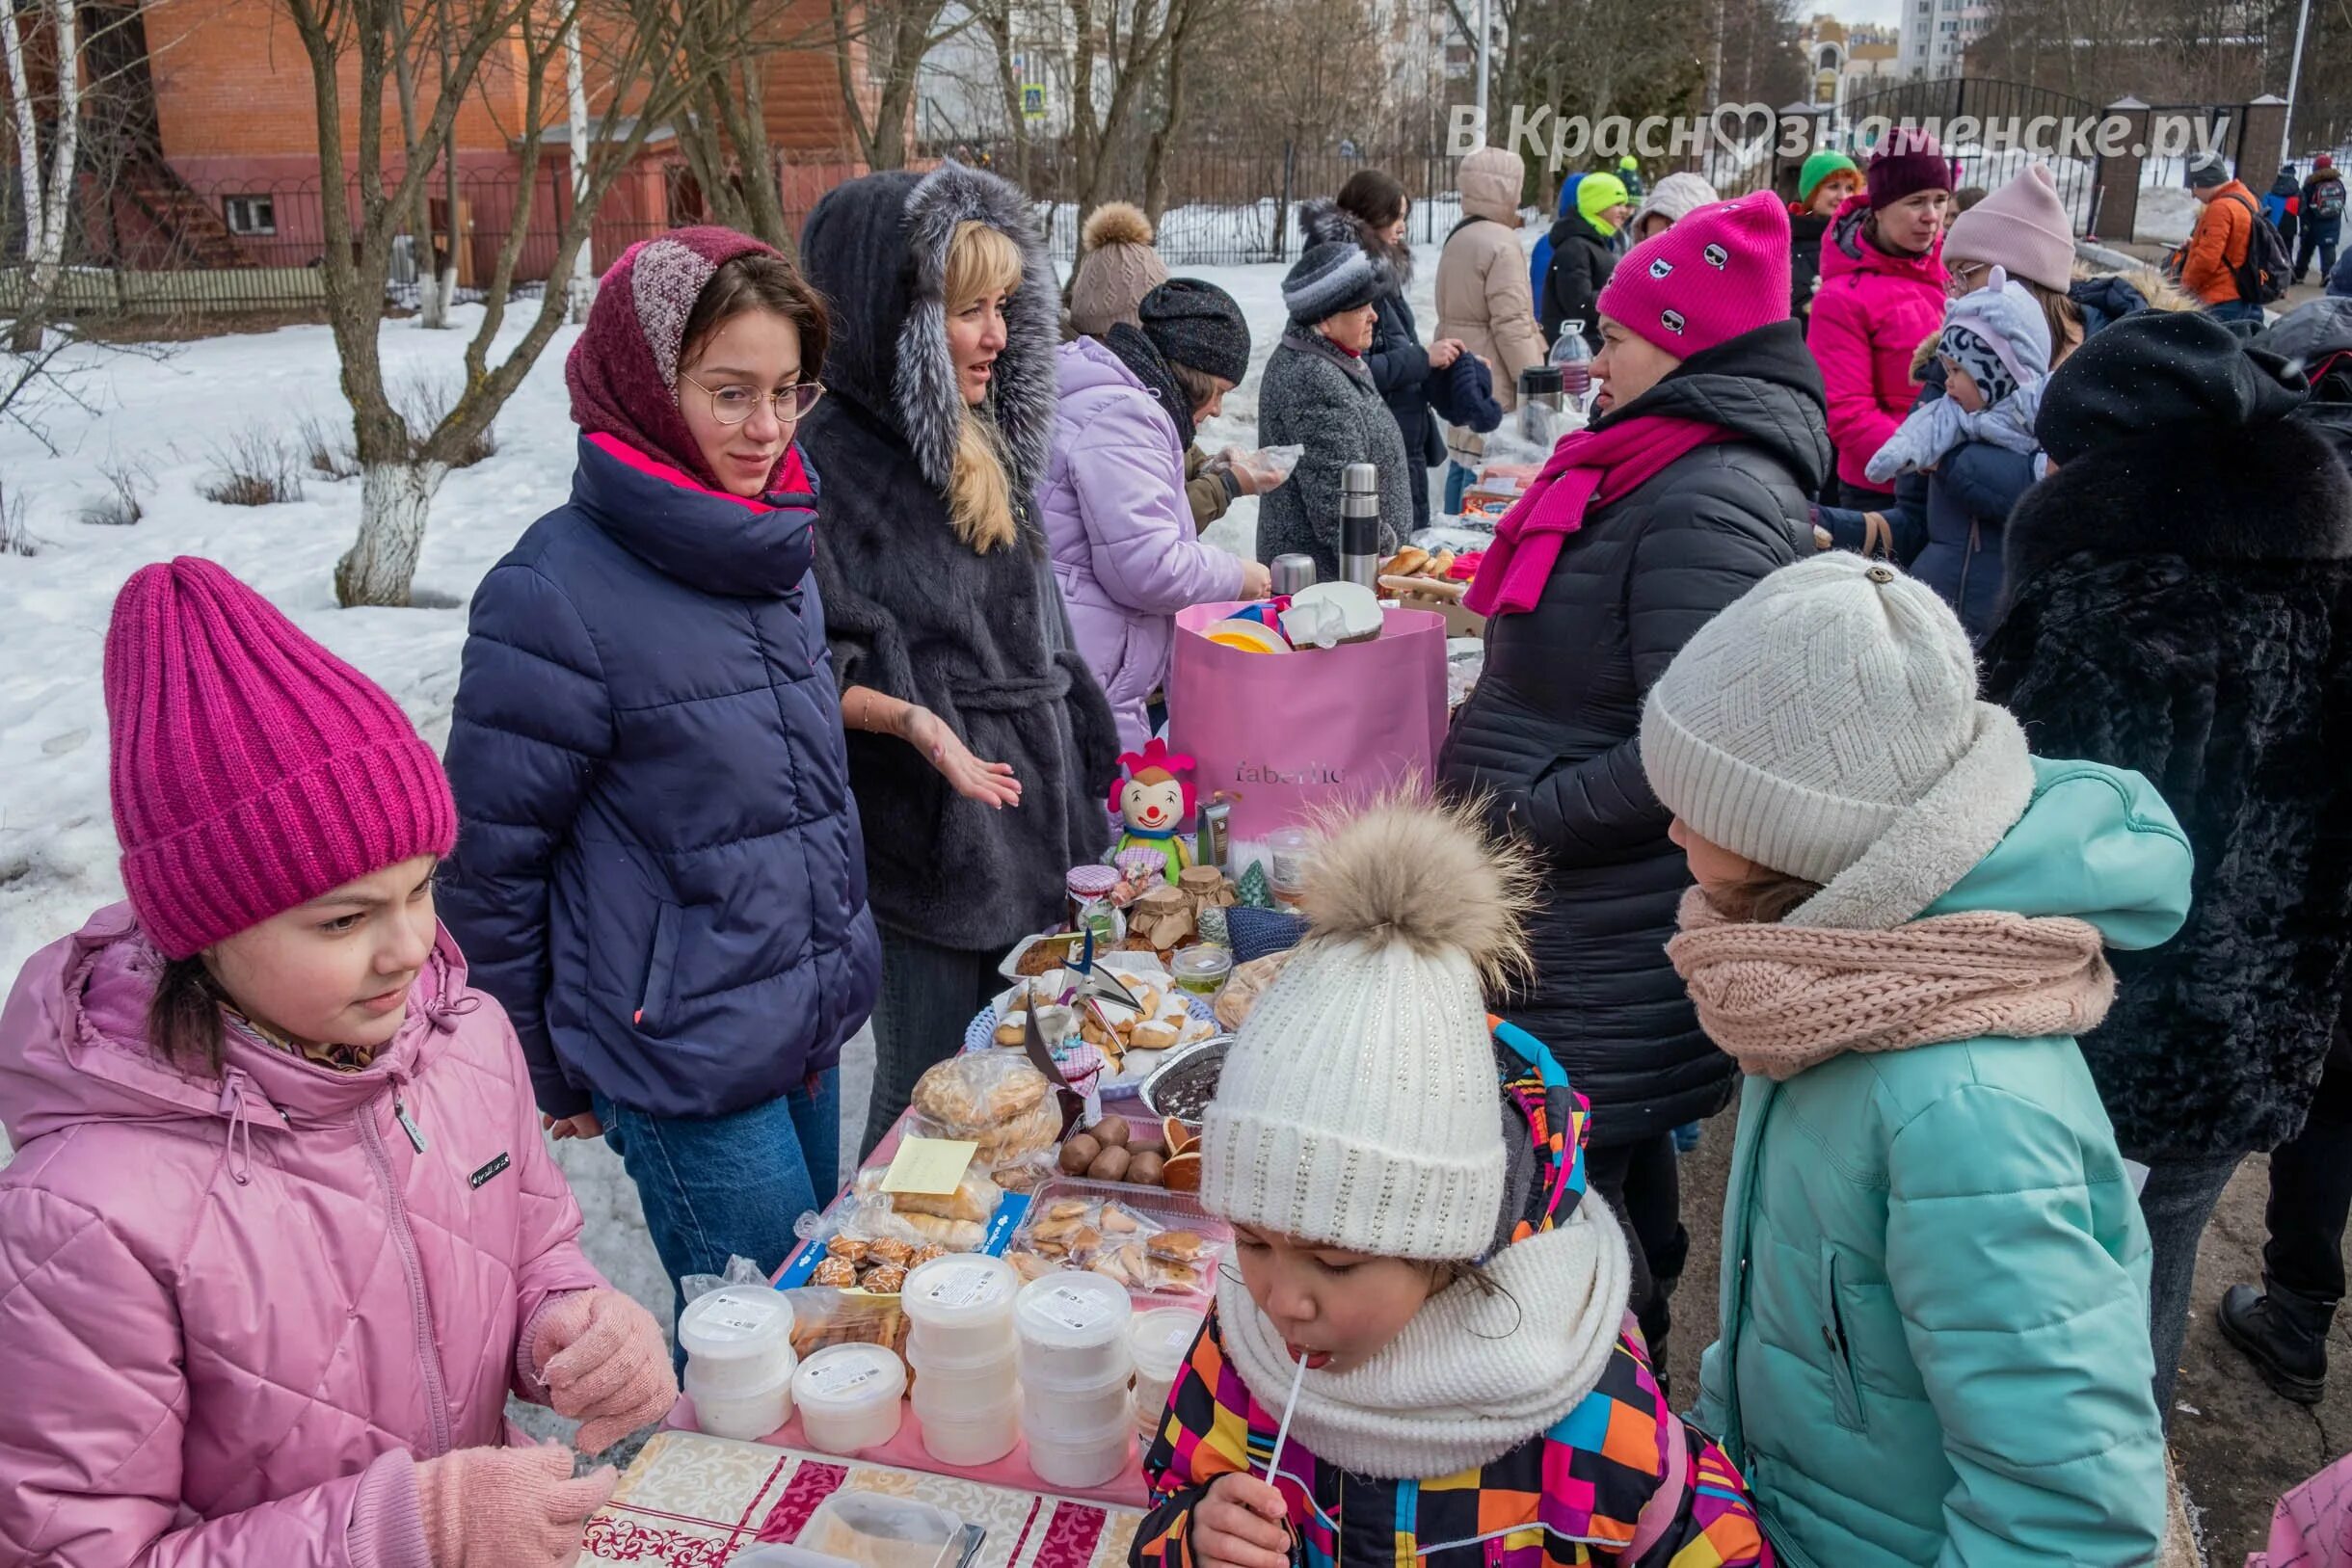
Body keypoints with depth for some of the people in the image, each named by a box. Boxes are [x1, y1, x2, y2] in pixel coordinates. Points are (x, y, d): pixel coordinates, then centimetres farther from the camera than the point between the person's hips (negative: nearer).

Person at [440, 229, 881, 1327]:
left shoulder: (777, 552, 3)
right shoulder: (557, 594, -19)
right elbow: (489, 855, -12)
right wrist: (545, 1076, -4)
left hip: (812, 1029, 7)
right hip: (685, 1065, -7)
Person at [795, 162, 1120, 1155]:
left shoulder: (985, 446, 11)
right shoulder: (824, 466, -15)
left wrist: (1083, 794, 18)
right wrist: (909, 717, -31)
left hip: (1034, 831, 8)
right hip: (924, 847, -8)